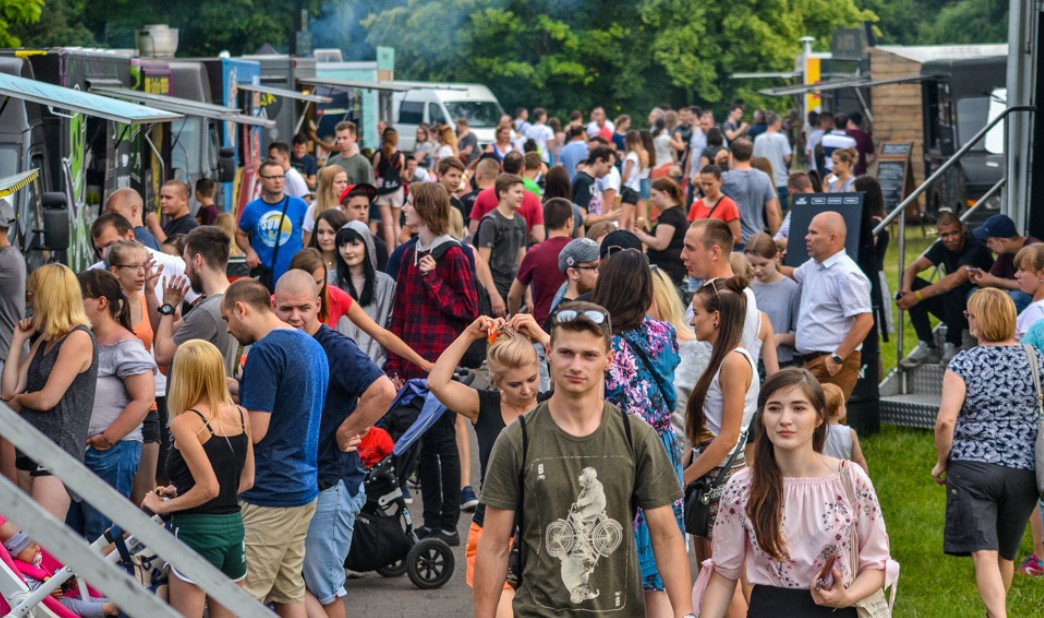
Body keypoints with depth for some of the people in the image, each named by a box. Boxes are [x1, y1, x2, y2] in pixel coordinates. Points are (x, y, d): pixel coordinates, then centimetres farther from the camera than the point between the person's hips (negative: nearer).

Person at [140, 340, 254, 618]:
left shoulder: (185, 423, -14)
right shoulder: (240, 415, 4)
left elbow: (209, 488, -19)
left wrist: (164, 506, -6)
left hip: (196, 530, -6)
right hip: (234, 525, 6)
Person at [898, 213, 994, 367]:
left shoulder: (976, 249, -22)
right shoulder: (942, 247, 1)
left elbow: (957, 279, -36)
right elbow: (913, 267, -5)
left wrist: (917, 296, -39)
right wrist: (906, 291, -28)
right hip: (953, 309, 7)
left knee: (953, 288, -36)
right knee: (913, 284, -10)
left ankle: (953, 347, -20)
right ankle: (927, 347, -11)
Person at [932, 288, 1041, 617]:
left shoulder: (964, 363, -6)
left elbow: (945, 420, -14)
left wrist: (942, 461, 0)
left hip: (972, 467, -3)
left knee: (984, 553, -6)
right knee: (1005, 553, 18)